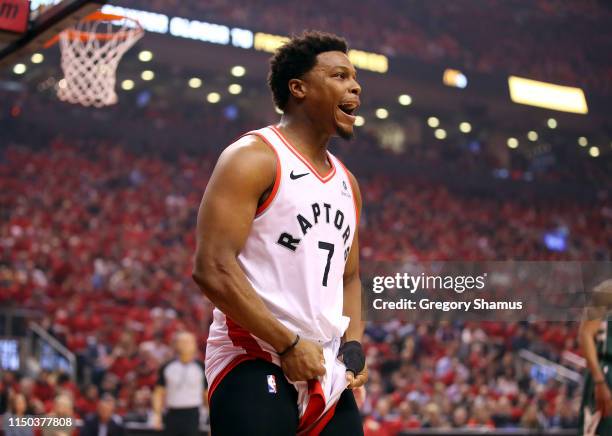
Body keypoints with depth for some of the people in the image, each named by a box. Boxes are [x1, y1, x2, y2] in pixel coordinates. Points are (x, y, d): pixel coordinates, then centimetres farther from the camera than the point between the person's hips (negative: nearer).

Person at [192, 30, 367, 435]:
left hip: (326, 369, 8)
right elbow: (212, 269, -17)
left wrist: (353, 344, 6)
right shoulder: (253, 157, -8)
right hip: (254, 363, -8)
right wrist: (289, 344, -17)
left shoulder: (346, 182, 16)